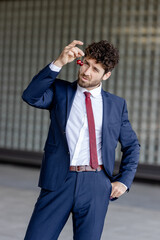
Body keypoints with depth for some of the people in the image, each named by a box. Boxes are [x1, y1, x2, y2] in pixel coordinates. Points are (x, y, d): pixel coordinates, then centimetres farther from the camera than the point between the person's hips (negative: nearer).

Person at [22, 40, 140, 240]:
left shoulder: (116, 104, 10)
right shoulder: (60, 91, 7)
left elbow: (131, 145, 19)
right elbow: (31, 96, -13)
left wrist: (124, 180, 7)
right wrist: (59, 63, -20)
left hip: (96, 185, 1)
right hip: (59, 181, -1)